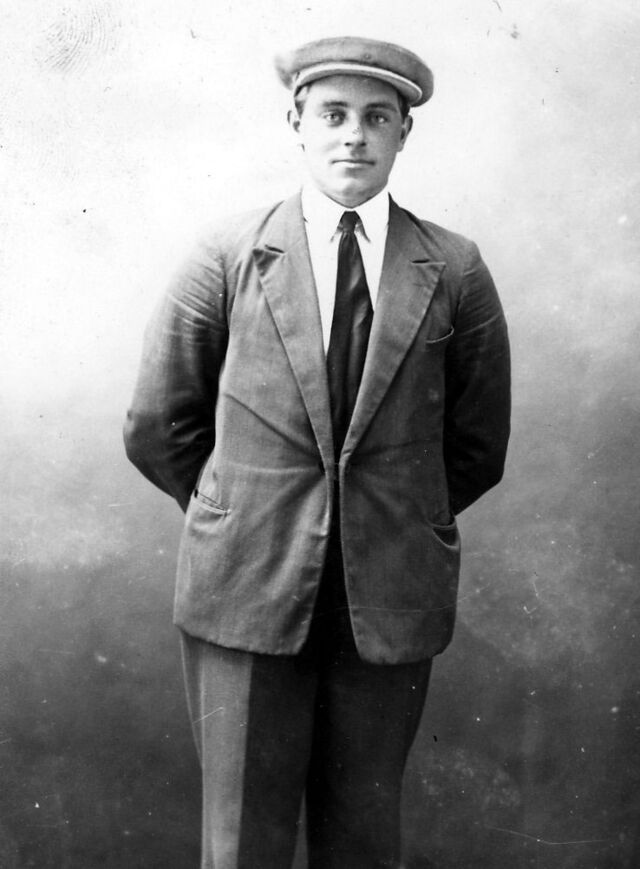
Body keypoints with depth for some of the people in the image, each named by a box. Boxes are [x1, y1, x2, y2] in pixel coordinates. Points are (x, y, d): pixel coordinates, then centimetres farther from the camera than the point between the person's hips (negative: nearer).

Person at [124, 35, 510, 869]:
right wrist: (246, 517, 7)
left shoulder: (455, 269, 1)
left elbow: (478, 447, 9)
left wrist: (399, 522, 11)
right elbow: (157, 430, 4)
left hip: (392, 596, 1)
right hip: (247, 587, 0)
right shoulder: (229, 254, 0)